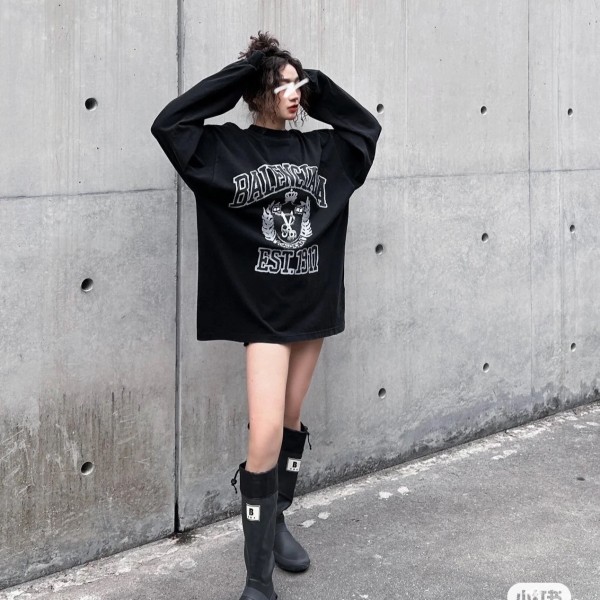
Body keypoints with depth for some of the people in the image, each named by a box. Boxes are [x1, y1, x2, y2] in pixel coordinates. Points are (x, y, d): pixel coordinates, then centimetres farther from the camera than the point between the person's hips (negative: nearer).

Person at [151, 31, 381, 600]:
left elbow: (366, 126, 18)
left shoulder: (321, 150, 8)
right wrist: (238, 74, -13)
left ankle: (276, 523, 35)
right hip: (263, 310, -5)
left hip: (313, 303, 5)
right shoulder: (226, 149, -4)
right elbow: (169, 124, -16)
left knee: (292, 421, 16)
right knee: (266, 433, -12)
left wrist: (318, 85, 7)